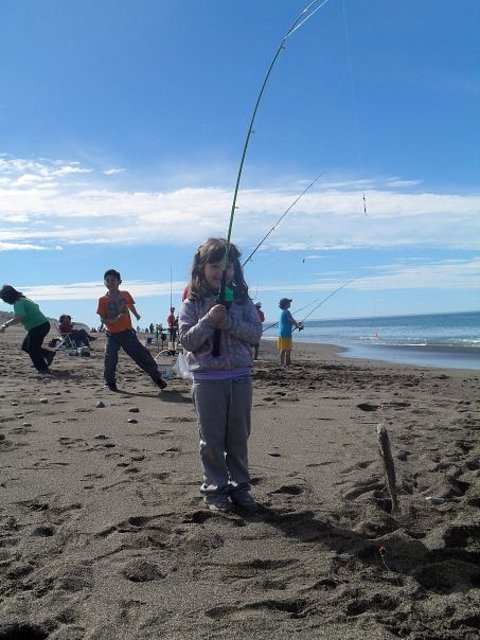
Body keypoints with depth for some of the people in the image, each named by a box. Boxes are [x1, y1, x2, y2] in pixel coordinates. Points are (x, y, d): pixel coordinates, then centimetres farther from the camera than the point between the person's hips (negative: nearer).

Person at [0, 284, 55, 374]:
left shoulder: (19, 303, -20)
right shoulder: (23, 299, 11)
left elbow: (19, 318, -34)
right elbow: (36, 306, 26)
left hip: (40, 326, -10)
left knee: (32, 349, 0)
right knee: (25, 346, 16)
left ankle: (43, 369, 8)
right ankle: (49, 354, 18)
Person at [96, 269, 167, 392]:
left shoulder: (125, 295, 1)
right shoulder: (103, 300, -4)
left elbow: (131, 306, 20)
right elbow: (102, 319, -7)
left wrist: (137, 315, 8)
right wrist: (115, 320, -22)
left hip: (127, 332, 1)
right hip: (112, 335, -1)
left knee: (142, 355, 1)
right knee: (110, 358, -14)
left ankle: (157, 377, 14)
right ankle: (110, 382, 10)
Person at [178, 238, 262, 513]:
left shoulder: (242, 300, 5)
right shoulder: (193, 304, 0)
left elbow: (256, 333, -3)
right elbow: (187, 340, -7)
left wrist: (229, 322, -17)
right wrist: (209, 320, -20)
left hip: (241, 377, 2)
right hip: (208, 379, -2)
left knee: (239, 437, 11)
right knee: (212, 439, 7)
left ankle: (240, 486, 24)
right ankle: (216, 488, 20)